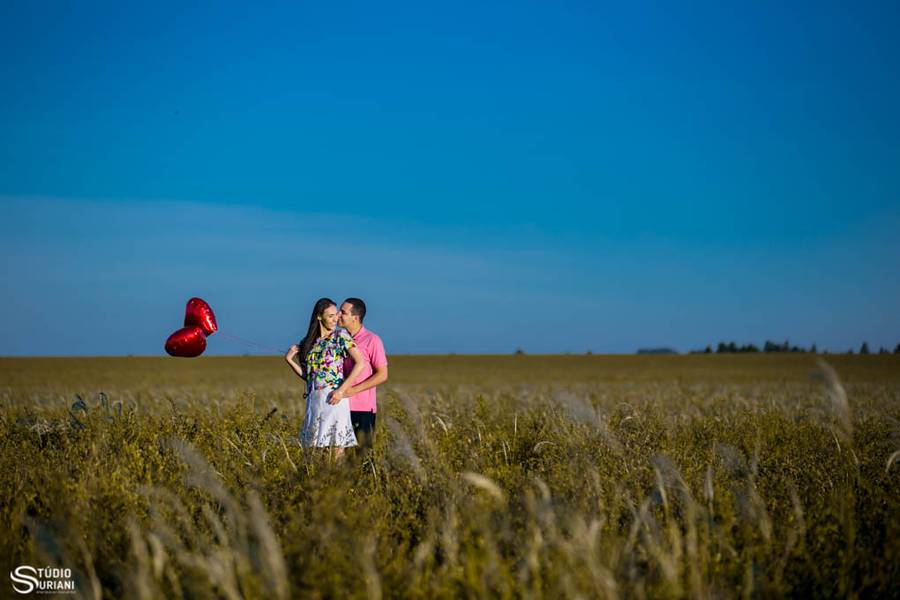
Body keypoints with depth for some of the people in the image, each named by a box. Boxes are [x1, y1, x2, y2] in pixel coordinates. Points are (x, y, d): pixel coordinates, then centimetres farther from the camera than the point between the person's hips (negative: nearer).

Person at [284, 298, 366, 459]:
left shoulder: (341, 336, -1)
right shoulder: (309, 342, 12)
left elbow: (360, 363, -11)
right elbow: (307, 375, 15)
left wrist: (342, 390, -16)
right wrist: (289, 360, 2)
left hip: (334, 398, -5)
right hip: (314, 399, 5)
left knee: (336, 444, -3)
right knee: (313, 445, 6)